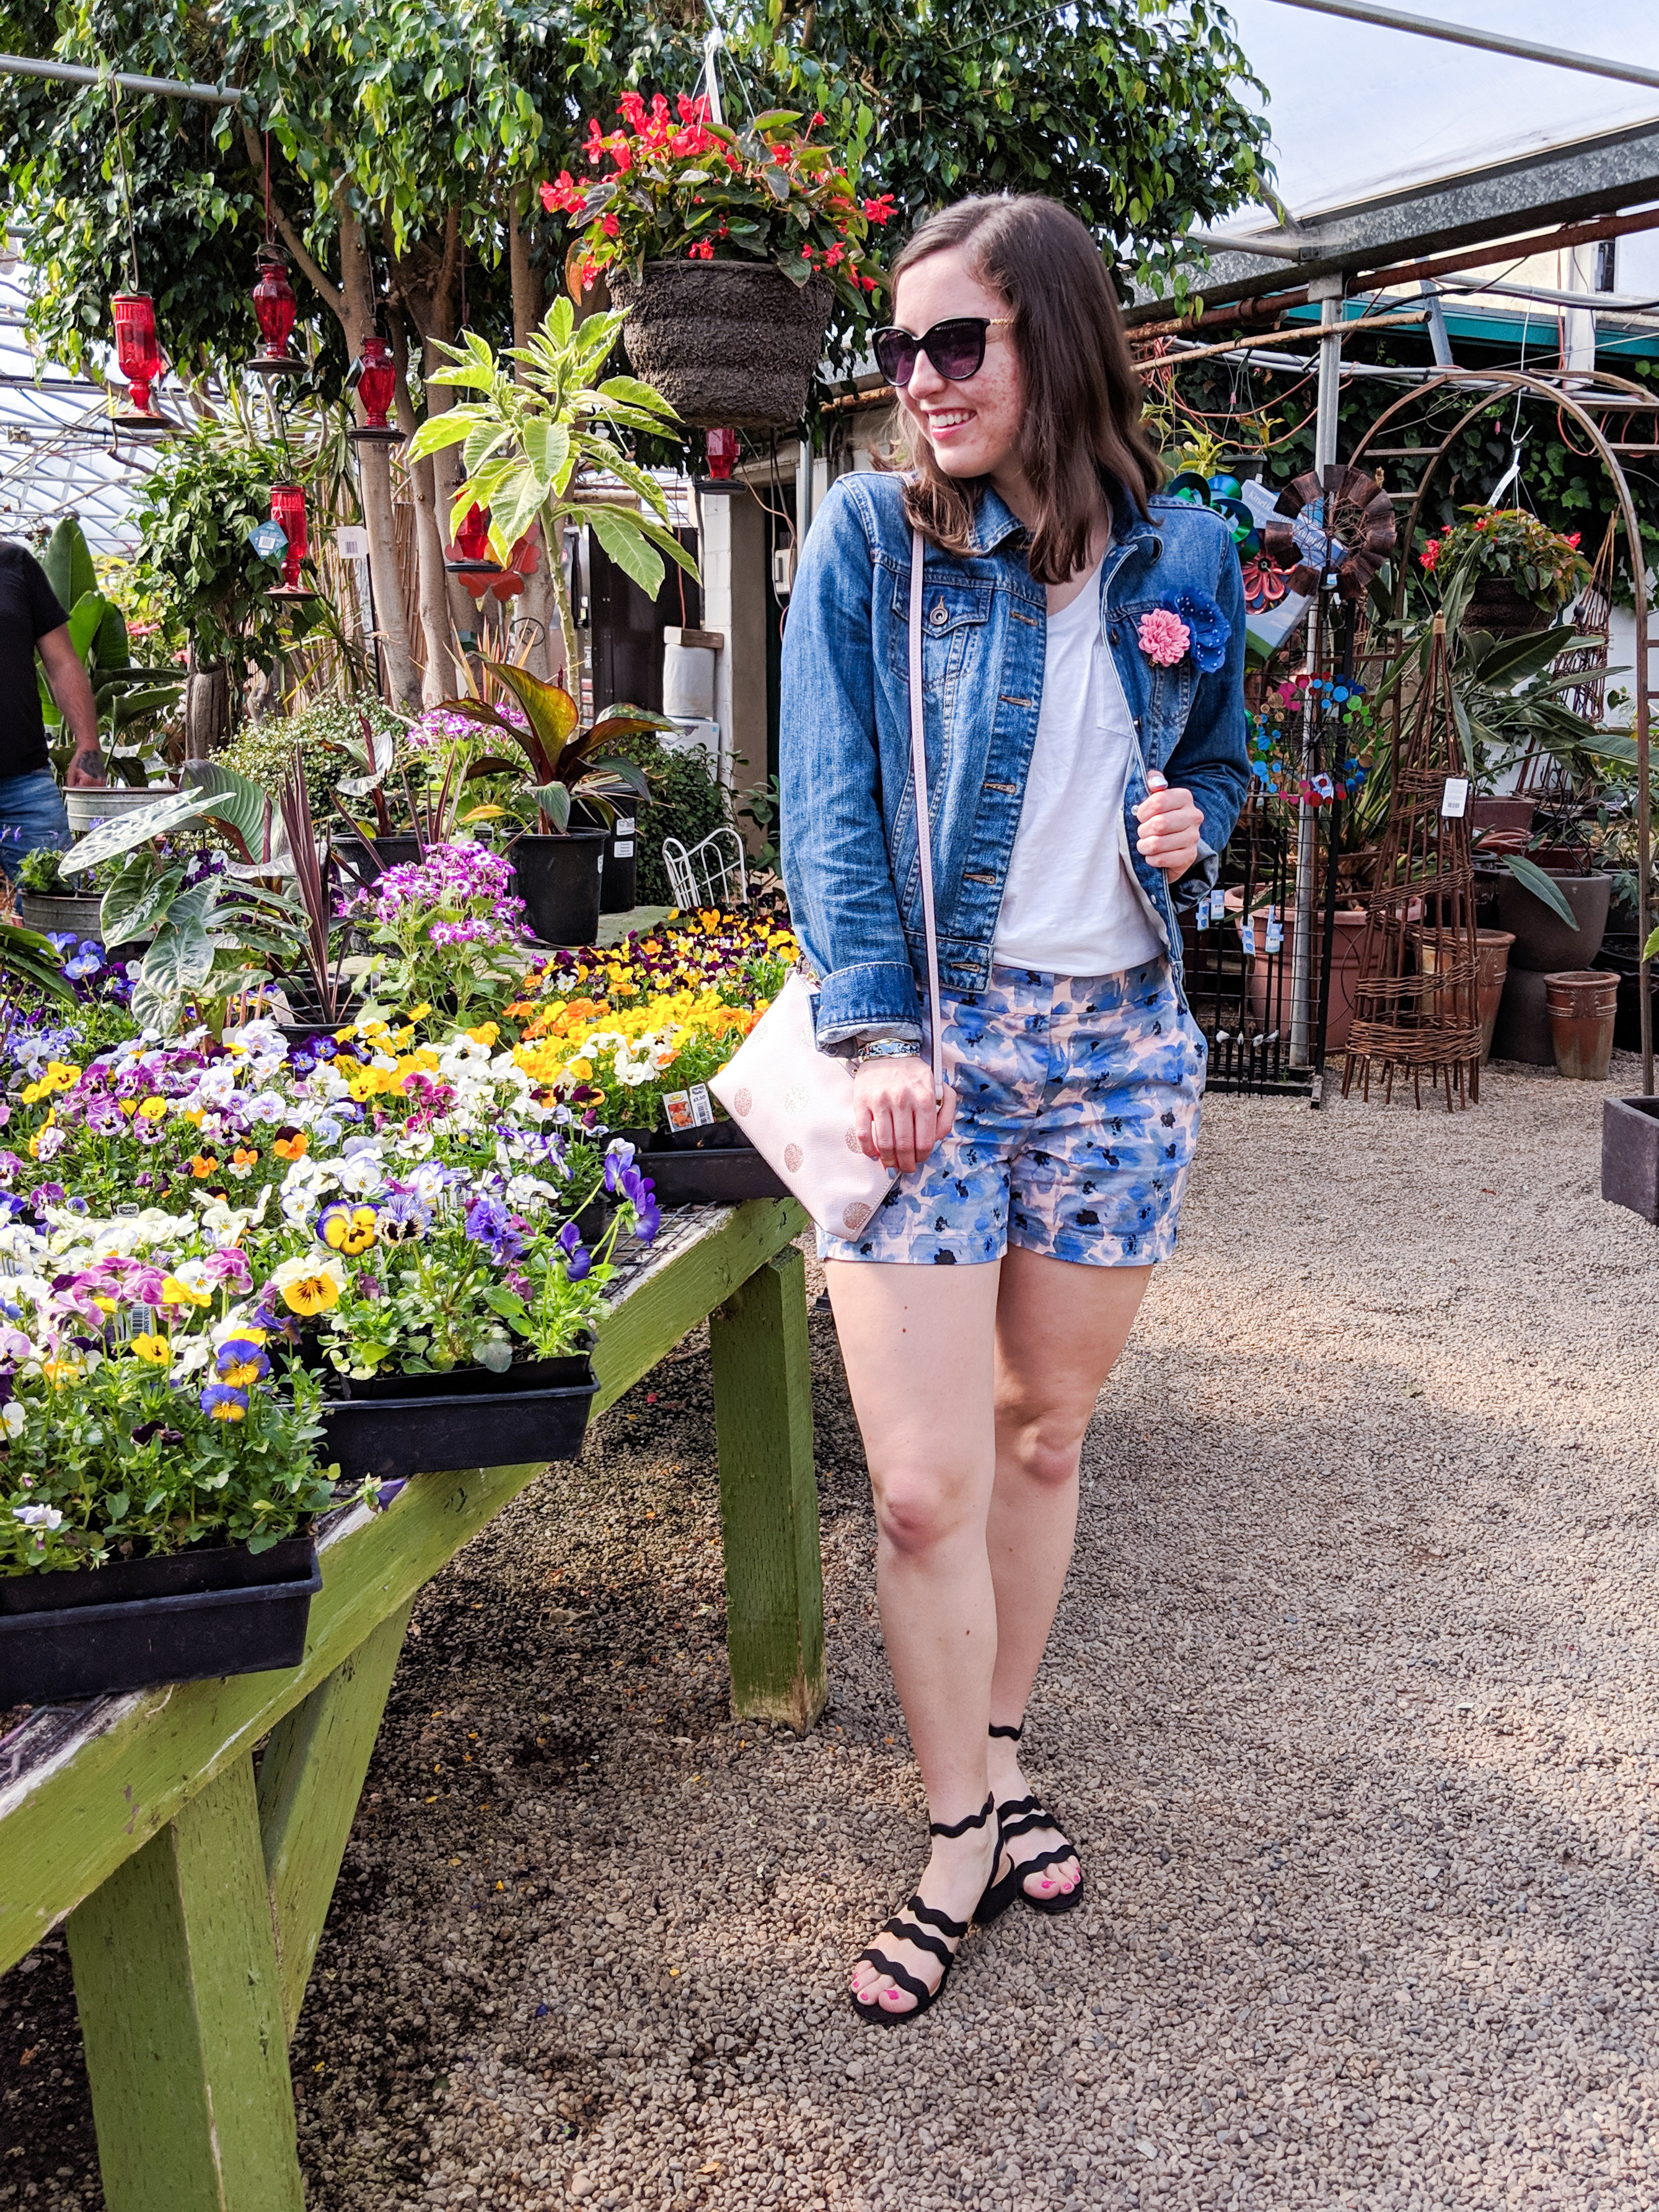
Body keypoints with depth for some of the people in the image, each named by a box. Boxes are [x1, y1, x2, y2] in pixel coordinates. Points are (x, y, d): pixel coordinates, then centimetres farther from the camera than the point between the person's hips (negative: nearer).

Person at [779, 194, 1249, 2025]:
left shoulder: (1180, 556, 8)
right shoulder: (868, 536, -1)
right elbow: (831, 802, -6)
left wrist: (1196, 821, -2)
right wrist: (875, 1028, -17)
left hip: (1121, 1043, 3)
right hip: (931, 1039, -3)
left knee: (1044, 1431, 13)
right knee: (923, 1482, -7)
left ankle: (996, 1752, 34)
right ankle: (960, 1830, 15)